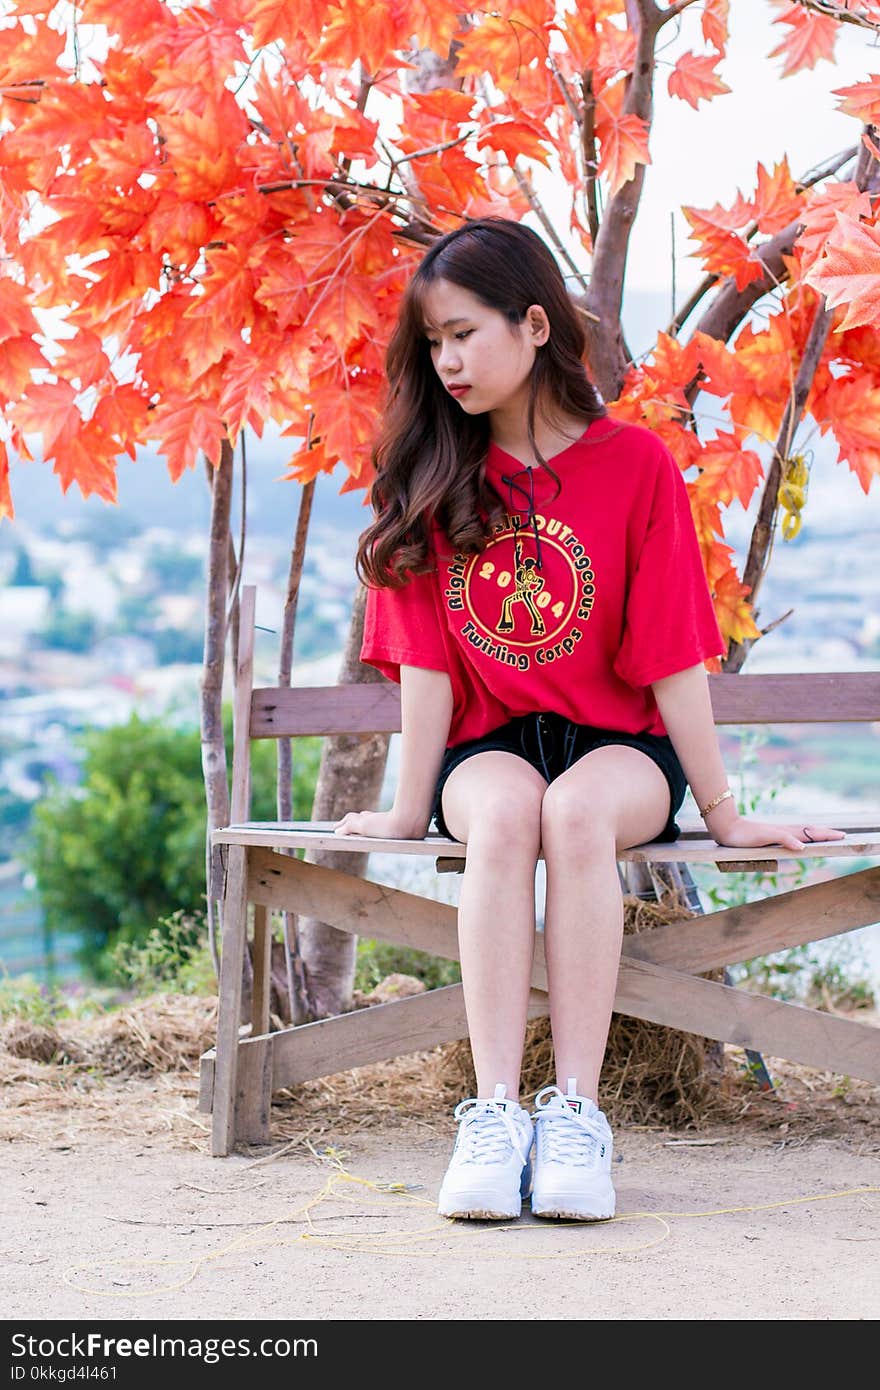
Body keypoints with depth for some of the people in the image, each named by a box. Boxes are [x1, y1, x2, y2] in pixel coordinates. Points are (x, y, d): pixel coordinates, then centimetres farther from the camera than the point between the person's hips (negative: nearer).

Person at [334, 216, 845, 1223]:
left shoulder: (635, 464, -4)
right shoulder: (432, 476, 3)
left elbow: (673, 659, -6)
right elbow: (426, 659, 0)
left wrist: (723, 814, -2)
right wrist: (409, 810, -2)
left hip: (620, 745, -1)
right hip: (488, 747, 1)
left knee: (576, 811, -36)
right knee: (503, 814, -34)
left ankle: (575, 1112, -36)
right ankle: (496, 1110, -38)